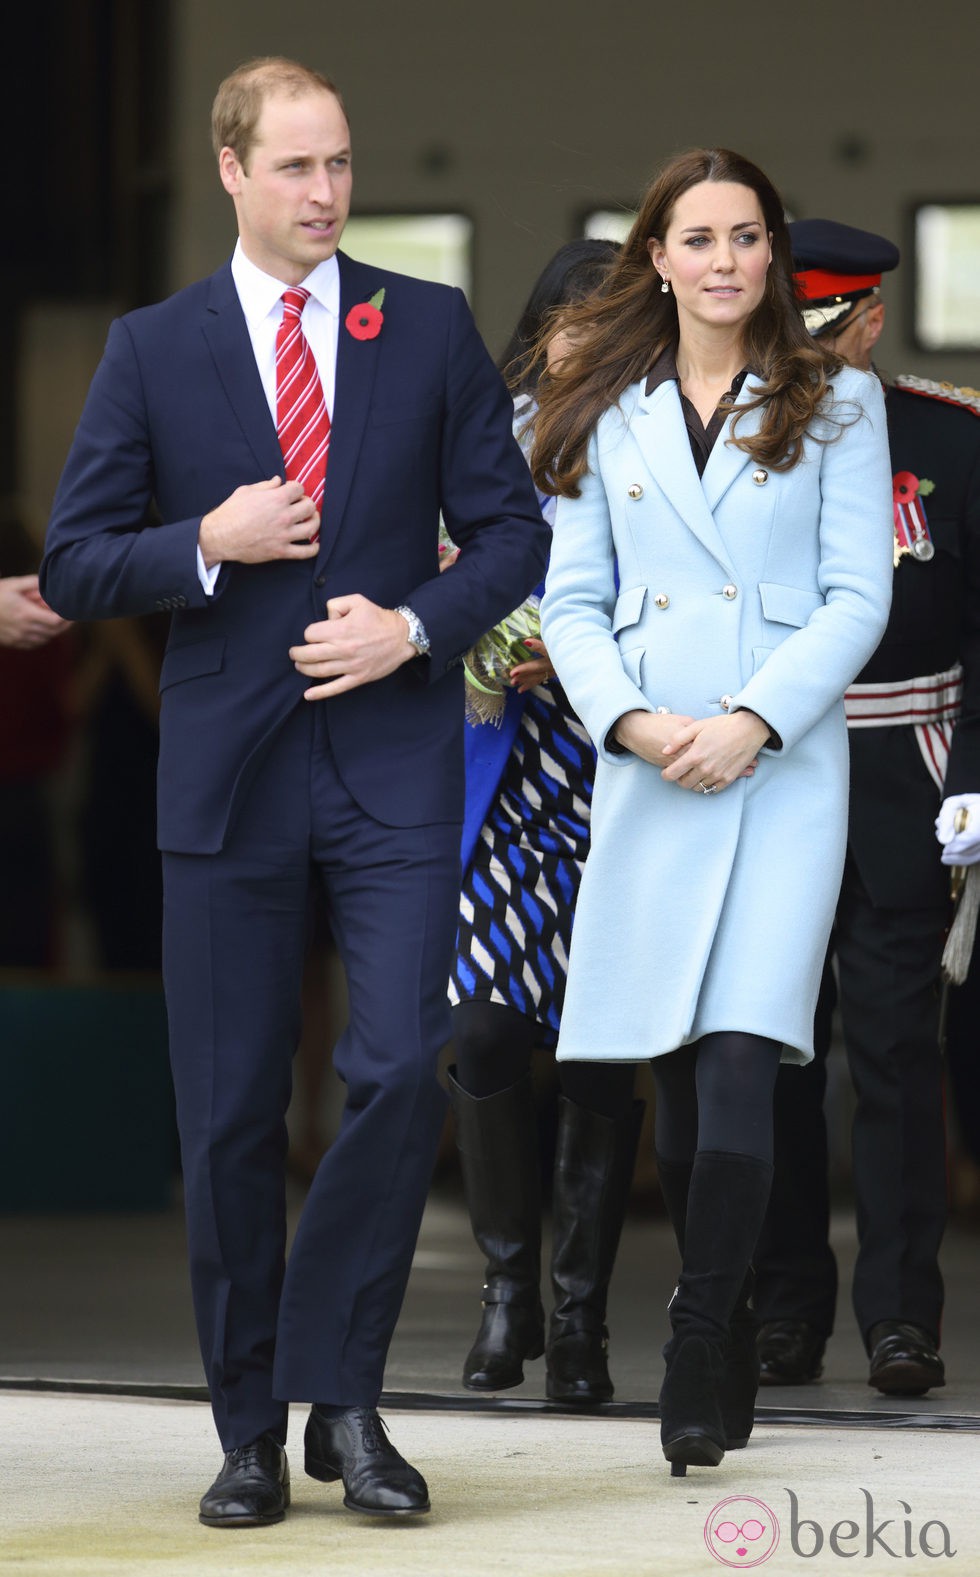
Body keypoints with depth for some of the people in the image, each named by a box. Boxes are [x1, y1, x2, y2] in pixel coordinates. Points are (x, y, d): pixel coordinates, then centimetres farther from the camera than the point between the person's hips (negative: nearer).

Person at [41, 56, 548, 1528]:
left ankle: (340, 1395, 1)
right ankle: (252, 1432, 14)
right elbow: (74, 565, 4)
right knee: (231, 1117, 3)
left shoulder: (431, 329, 6)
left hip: (395, 764, 0)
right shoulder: (153, 348, 5)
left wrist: (416, 626, -9)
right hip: (228, 772, 0)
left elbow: (510, 527, 7)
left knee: (401, 1074, -13)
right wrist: (207, 546, -12)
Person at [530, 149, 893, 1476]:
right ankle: (729, 1339, 18)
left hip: (784, 770, -3)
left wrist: (754, 718, -13)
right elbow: (573, 603, 10)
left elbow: (859, 597, 0)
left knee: (739, 1067, -15)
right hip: (648, 775, 3)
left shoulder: (837, 406, 6)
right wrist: (629, 719, -8)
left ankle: (700, 1365, -15)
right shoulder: (608, 417, 12)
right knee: (678, 1087, 5)